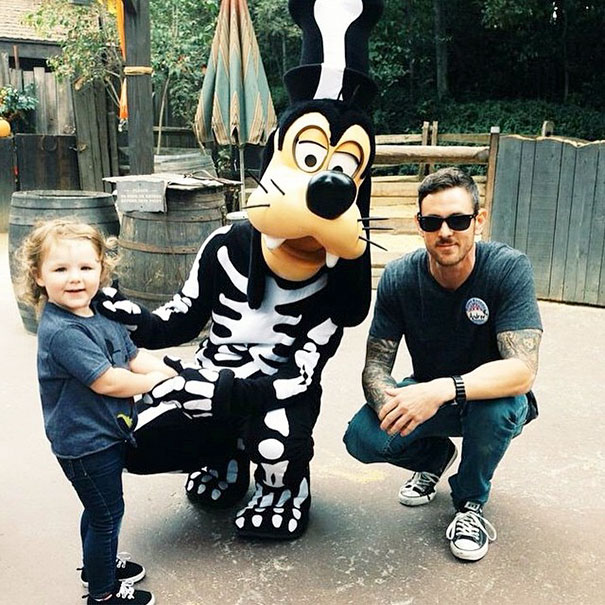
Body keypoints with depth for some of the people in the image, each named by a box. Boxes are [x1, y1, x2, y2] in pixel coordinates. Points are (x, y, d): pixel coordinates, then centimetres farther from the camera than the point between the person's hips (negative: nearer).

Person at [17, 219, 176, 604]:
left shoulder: (102, 316, 2)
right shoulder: (60, 331, -27)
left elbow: (134, 356, 4)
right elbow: (105, 381, -29)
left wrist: (176, 377, -10)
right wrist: (154, 381, -15)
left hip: (107, 434, 8)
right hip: (85, 443, -8)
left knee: (100, 509, 26)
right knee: (108, 513, 7)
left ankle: (99, 564, 48)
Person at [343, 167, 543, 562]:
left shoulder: (509, 268, -24)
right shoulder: (399, 277, -15)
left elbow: (522, 370, -33)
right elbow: (375, 364, -13)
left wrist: (444, 390, -48)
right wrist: (387, 399, -37)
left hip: (492, 399, -2)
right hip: (426, 395, 3)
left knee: (496, 407, -37)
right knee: (363, 438, -22)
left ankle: (471, 503, -4)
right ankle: (435, 456, 14)